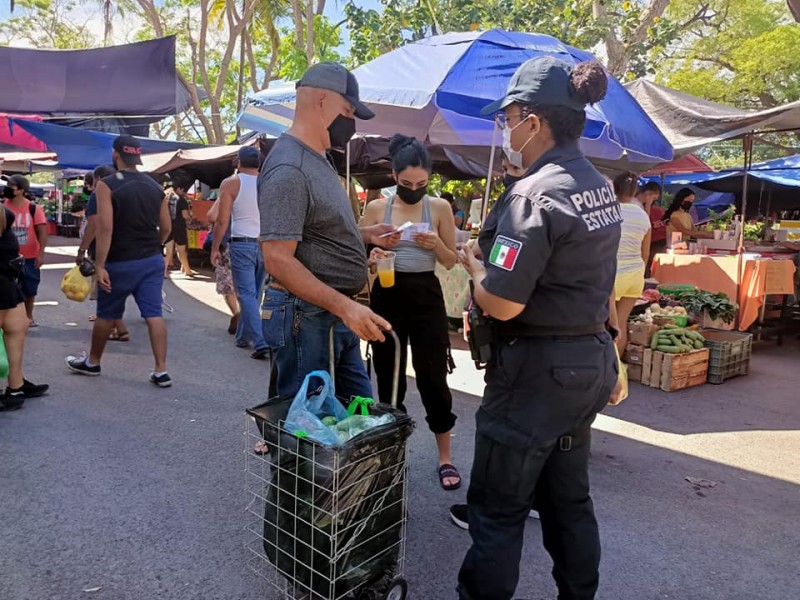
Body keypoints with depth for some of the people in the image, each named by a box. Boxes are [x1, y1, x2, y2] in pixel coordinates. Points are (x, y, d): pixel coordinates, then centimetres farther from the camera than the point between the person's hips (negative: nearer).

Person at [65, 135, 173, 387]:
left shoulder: (107, 185, -10)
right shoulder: (155, 186, 6)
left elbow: (105, 228, -18)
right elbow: (166, 227, 10)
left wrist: (100, 265, -16)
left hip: (121, 262, -4)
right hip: (153, 261, 4)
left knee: (106, 315, 13)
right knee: (154, 314, 0)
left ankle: (92, 362, 32)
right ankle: (161, 371, -2)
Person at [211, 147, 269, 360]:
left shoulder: (231, 183, -3)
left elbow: (222, 221, -7)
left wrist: (215, 248, 2)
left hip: (242, 244, -4)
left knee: (247, 294, -3)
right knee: (254, 294, 15)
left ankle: (260, 343, -13)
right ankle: (243, 336, 28)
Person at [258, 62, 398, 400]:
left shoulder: (317, 158, 13)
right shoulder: (288, 169, -18)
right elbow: (278, 258, -24)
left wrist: (365, 235, 11)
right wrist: (344, 305, -29)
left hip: (335, 312, 10)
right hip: (306, 316, -10)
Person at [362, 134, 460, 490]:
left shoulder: (440, 207, 0)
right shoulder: (376, 208, 1)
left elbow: (451, 261, 4)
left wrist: (436, 244, -16)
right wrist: (373, 254, -17)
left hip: (426, 296, -1)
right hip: (386, 295, 1)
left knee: (432, 376, 0)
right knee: (388, 376, 10)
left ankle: (445, 458, 16)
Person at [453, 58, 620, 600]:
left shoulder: (534, 195, -21)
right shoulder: (600, 187, 8)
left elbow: (502, 305, -23)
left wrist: (473, 264, -5)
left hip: (539, 370, -9)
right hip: (590, 360, 9)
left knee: (498, 507, 6)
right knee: (568, 498, 22)